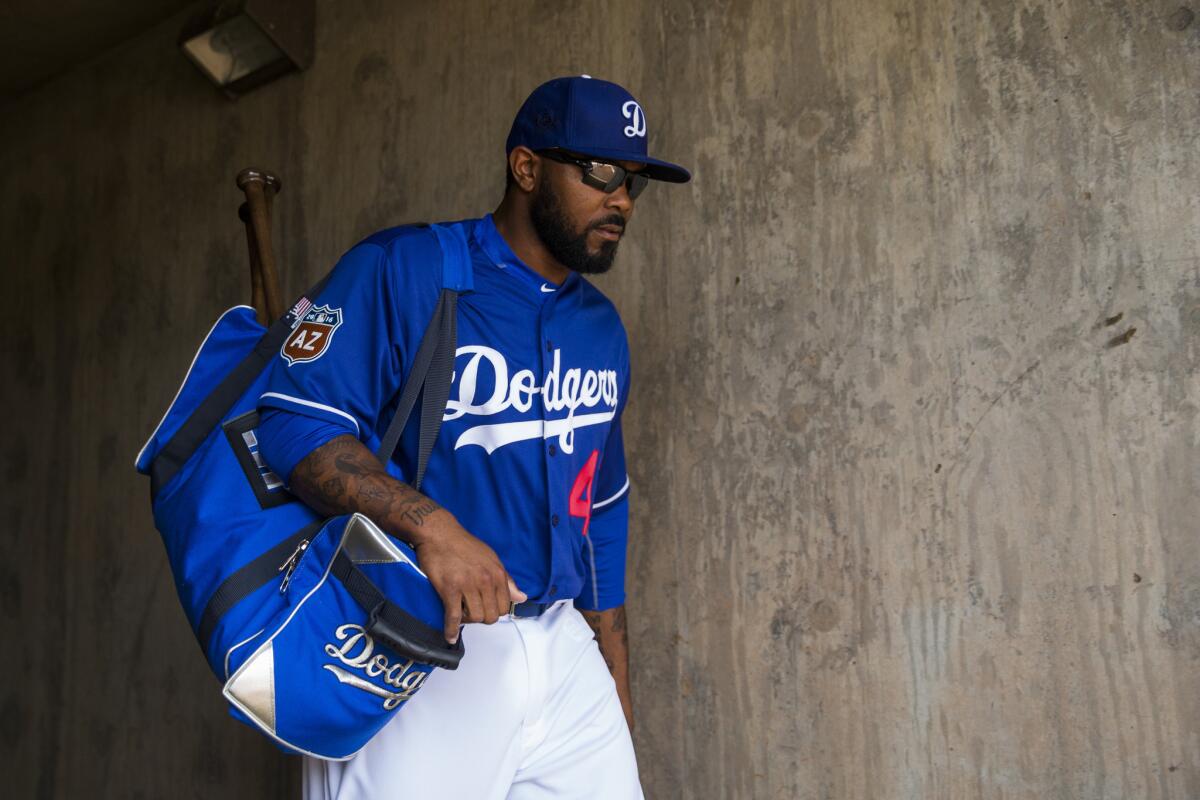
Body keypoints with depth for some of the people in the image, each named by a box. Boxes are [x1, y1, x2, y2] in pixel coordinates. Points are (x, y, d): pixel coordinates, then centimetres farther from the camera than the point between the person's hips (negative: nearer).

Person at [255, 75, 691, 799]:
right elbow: (294, 426, -15)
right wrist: (429, 523, -30)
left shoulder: (601, 327, 13)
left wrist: (617, 697, 16)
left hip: (564, 651, 6)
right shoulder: (399, 270, -7)